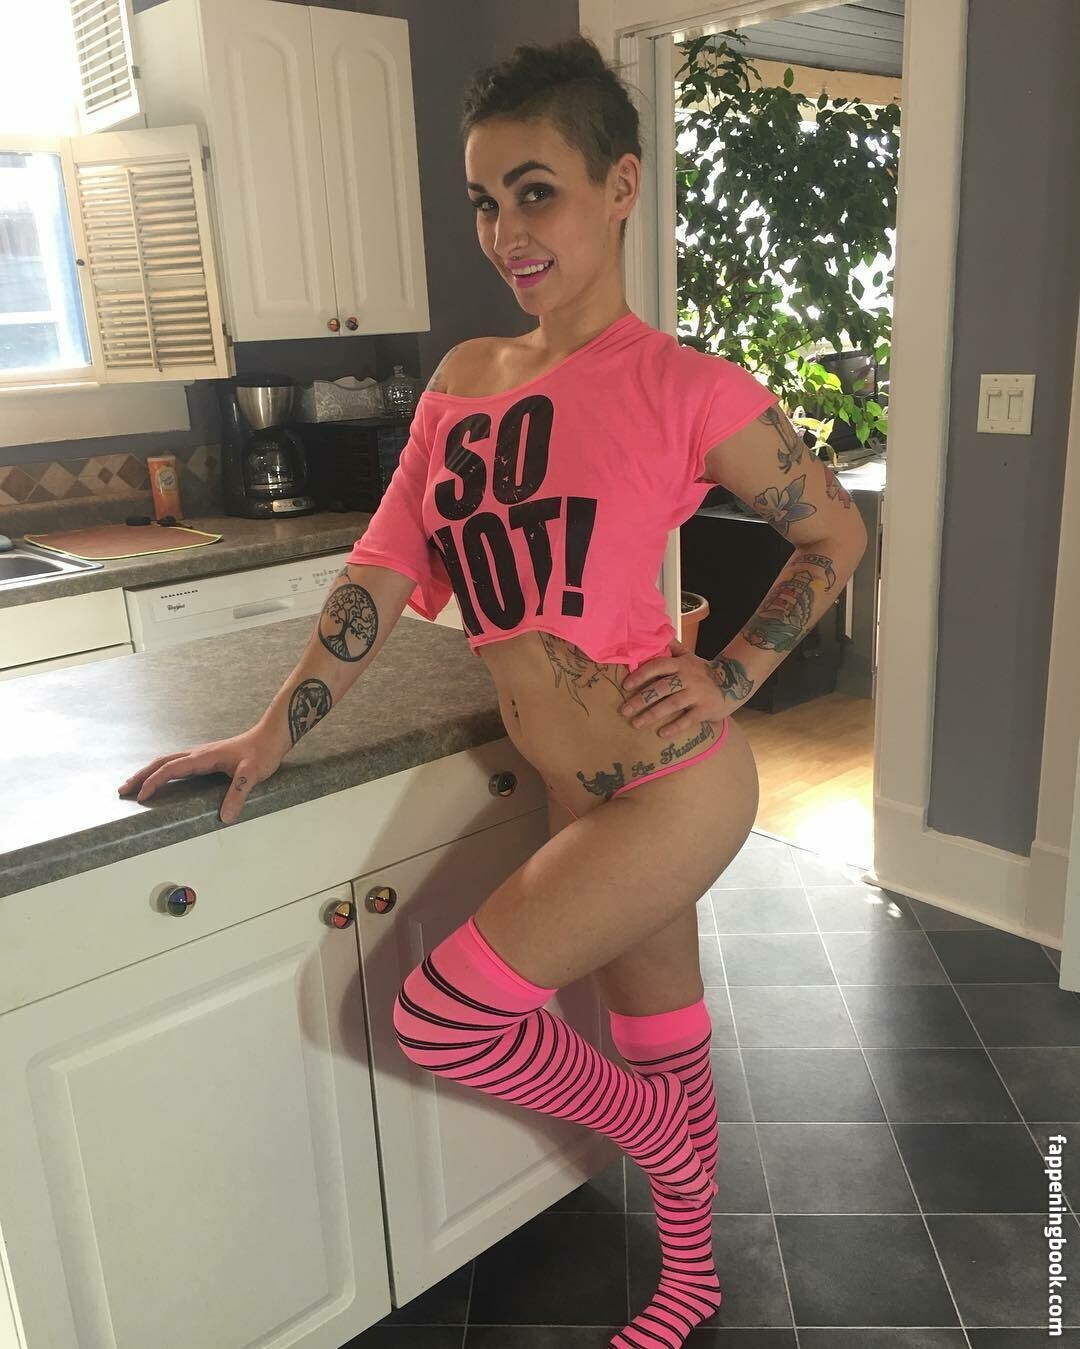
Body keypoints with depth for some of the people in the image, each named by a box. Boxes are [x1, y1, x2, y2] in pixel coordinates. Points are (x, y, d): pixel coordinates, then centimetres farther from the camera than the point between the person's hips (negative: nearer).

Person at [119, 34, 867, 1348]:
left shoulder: (689, 388, -10)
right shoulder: (463, 380, 6)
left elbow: (834, 532, 1)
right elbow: (387, 564, 5)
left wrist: (730, 680, -9)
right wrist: (275, 729, 2)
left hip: (672, 786, -5)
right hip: (585, 801, 5)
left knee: (440, 1015, -4)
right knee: (661, 1041, 21)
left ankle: (667, 1134, 23)